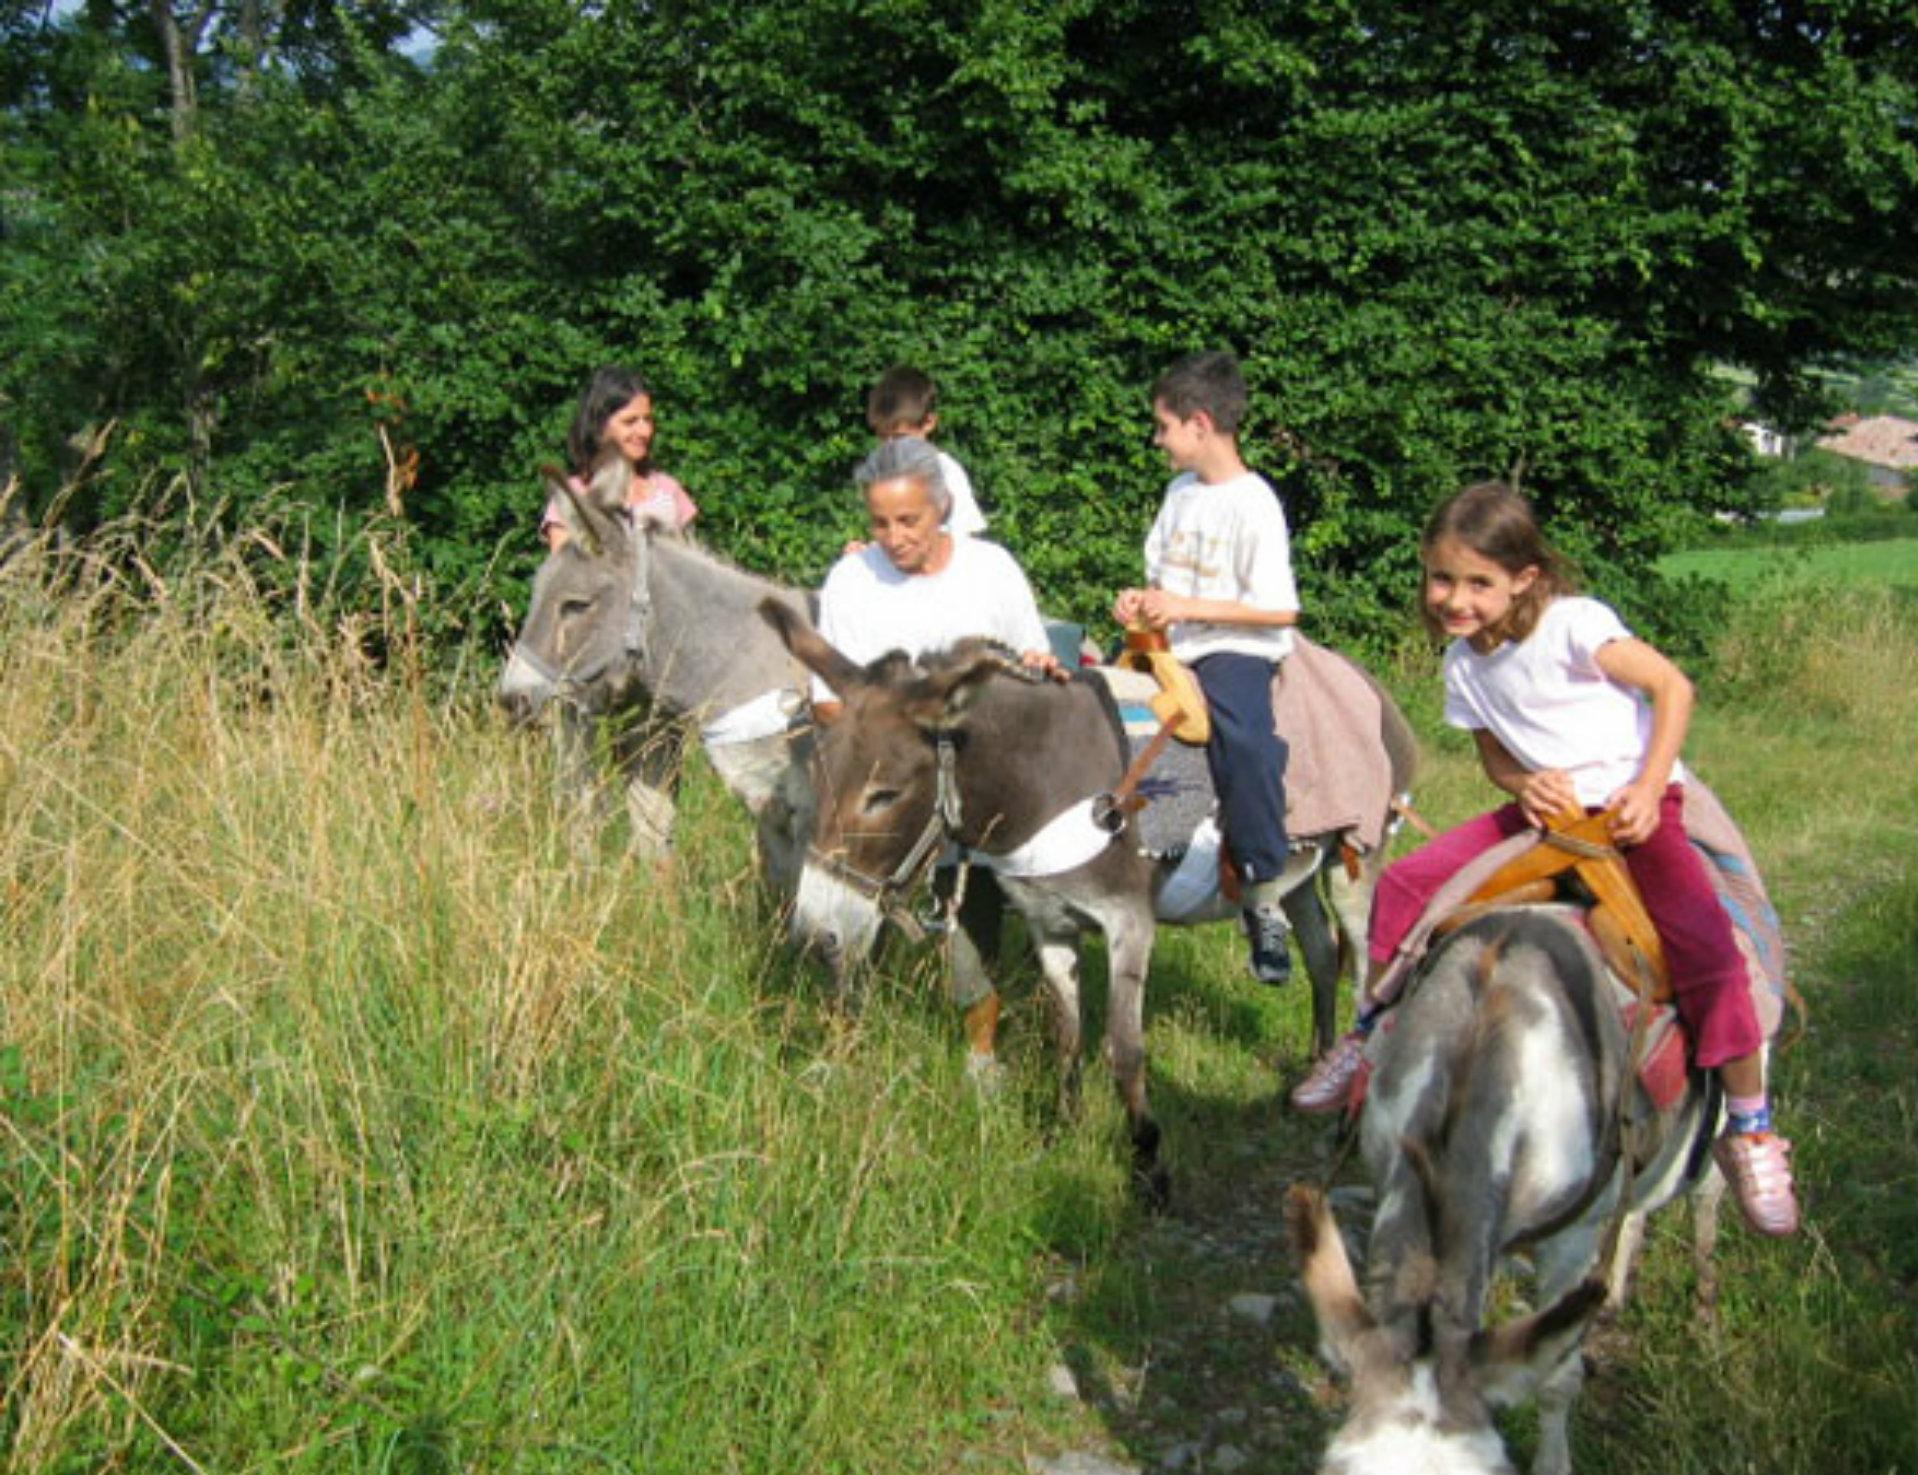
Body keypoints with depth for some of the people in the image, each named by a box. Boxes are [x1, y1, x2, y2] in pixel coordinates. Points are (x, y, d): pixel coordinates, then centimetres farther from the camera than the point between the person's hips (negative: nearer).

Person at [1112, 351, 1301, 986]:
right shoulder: (1180, 491, 13)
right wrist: (1141, 601, 1)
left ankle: (1264, 900, -23)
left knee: (1243, 742, -33)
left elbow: (1280, 610, -15)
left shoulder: (1253, 504, -10)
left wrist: (1185, 607, -17)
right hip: (1169, 646, 9)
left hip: (1233, 650, -8)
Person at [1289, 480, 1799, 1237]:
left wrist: (1647, 791, -22)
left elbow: (1672, 685, -15)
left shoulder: (1572, 624, -16)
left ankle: (1750, 1131, -10)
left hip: (1636, 802, -6)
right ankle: (1369, 1037, 13)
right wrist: (1524, 785, -12)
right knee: (1404, 883, -6)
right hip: (1547, 807, 6)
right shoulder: (1463, 664, 3)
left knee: (1705, 948, -26)